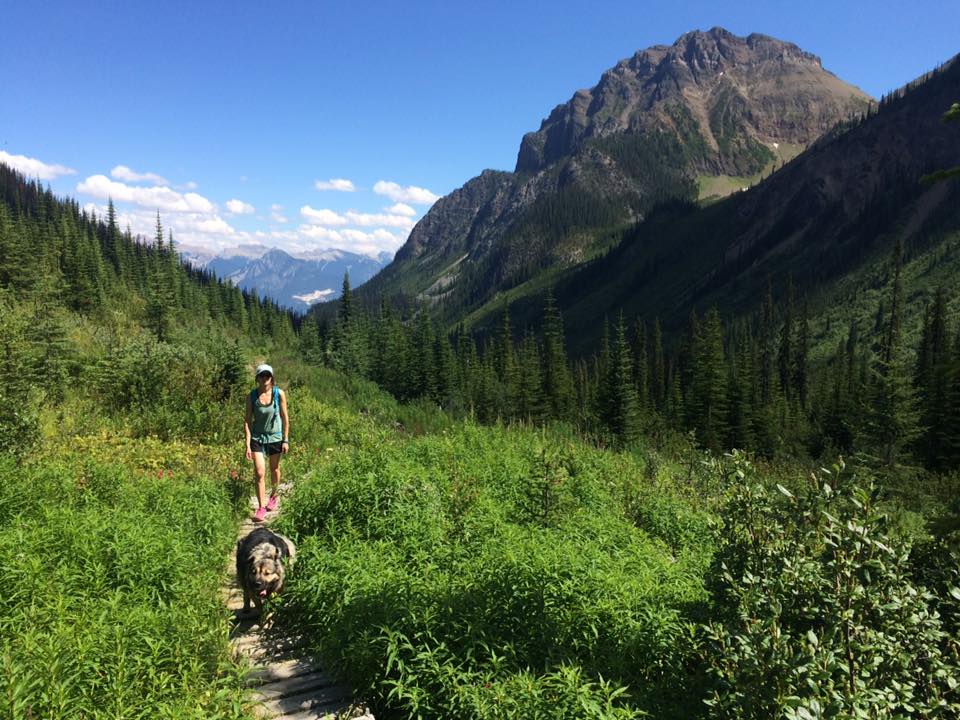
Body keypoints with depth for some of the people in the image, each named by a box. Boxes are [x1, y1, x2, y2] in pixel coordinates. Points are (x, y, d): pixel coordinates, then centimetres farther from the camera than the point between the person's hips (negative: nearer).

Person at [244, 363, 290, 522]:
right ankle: (260, 507, 3)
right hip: (258, 438, 0)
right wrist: (248, 444, -11)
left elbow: (285, 418, -4)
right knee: (259, 473, -7)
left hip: (275, 437, 0)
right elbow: (247, 420, -7)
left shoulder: (279, 394, -11)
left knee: (274, 469, 17)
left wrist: (286, 440, -5)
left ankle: (274, 496, 41)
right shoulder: (252, 396, -10)